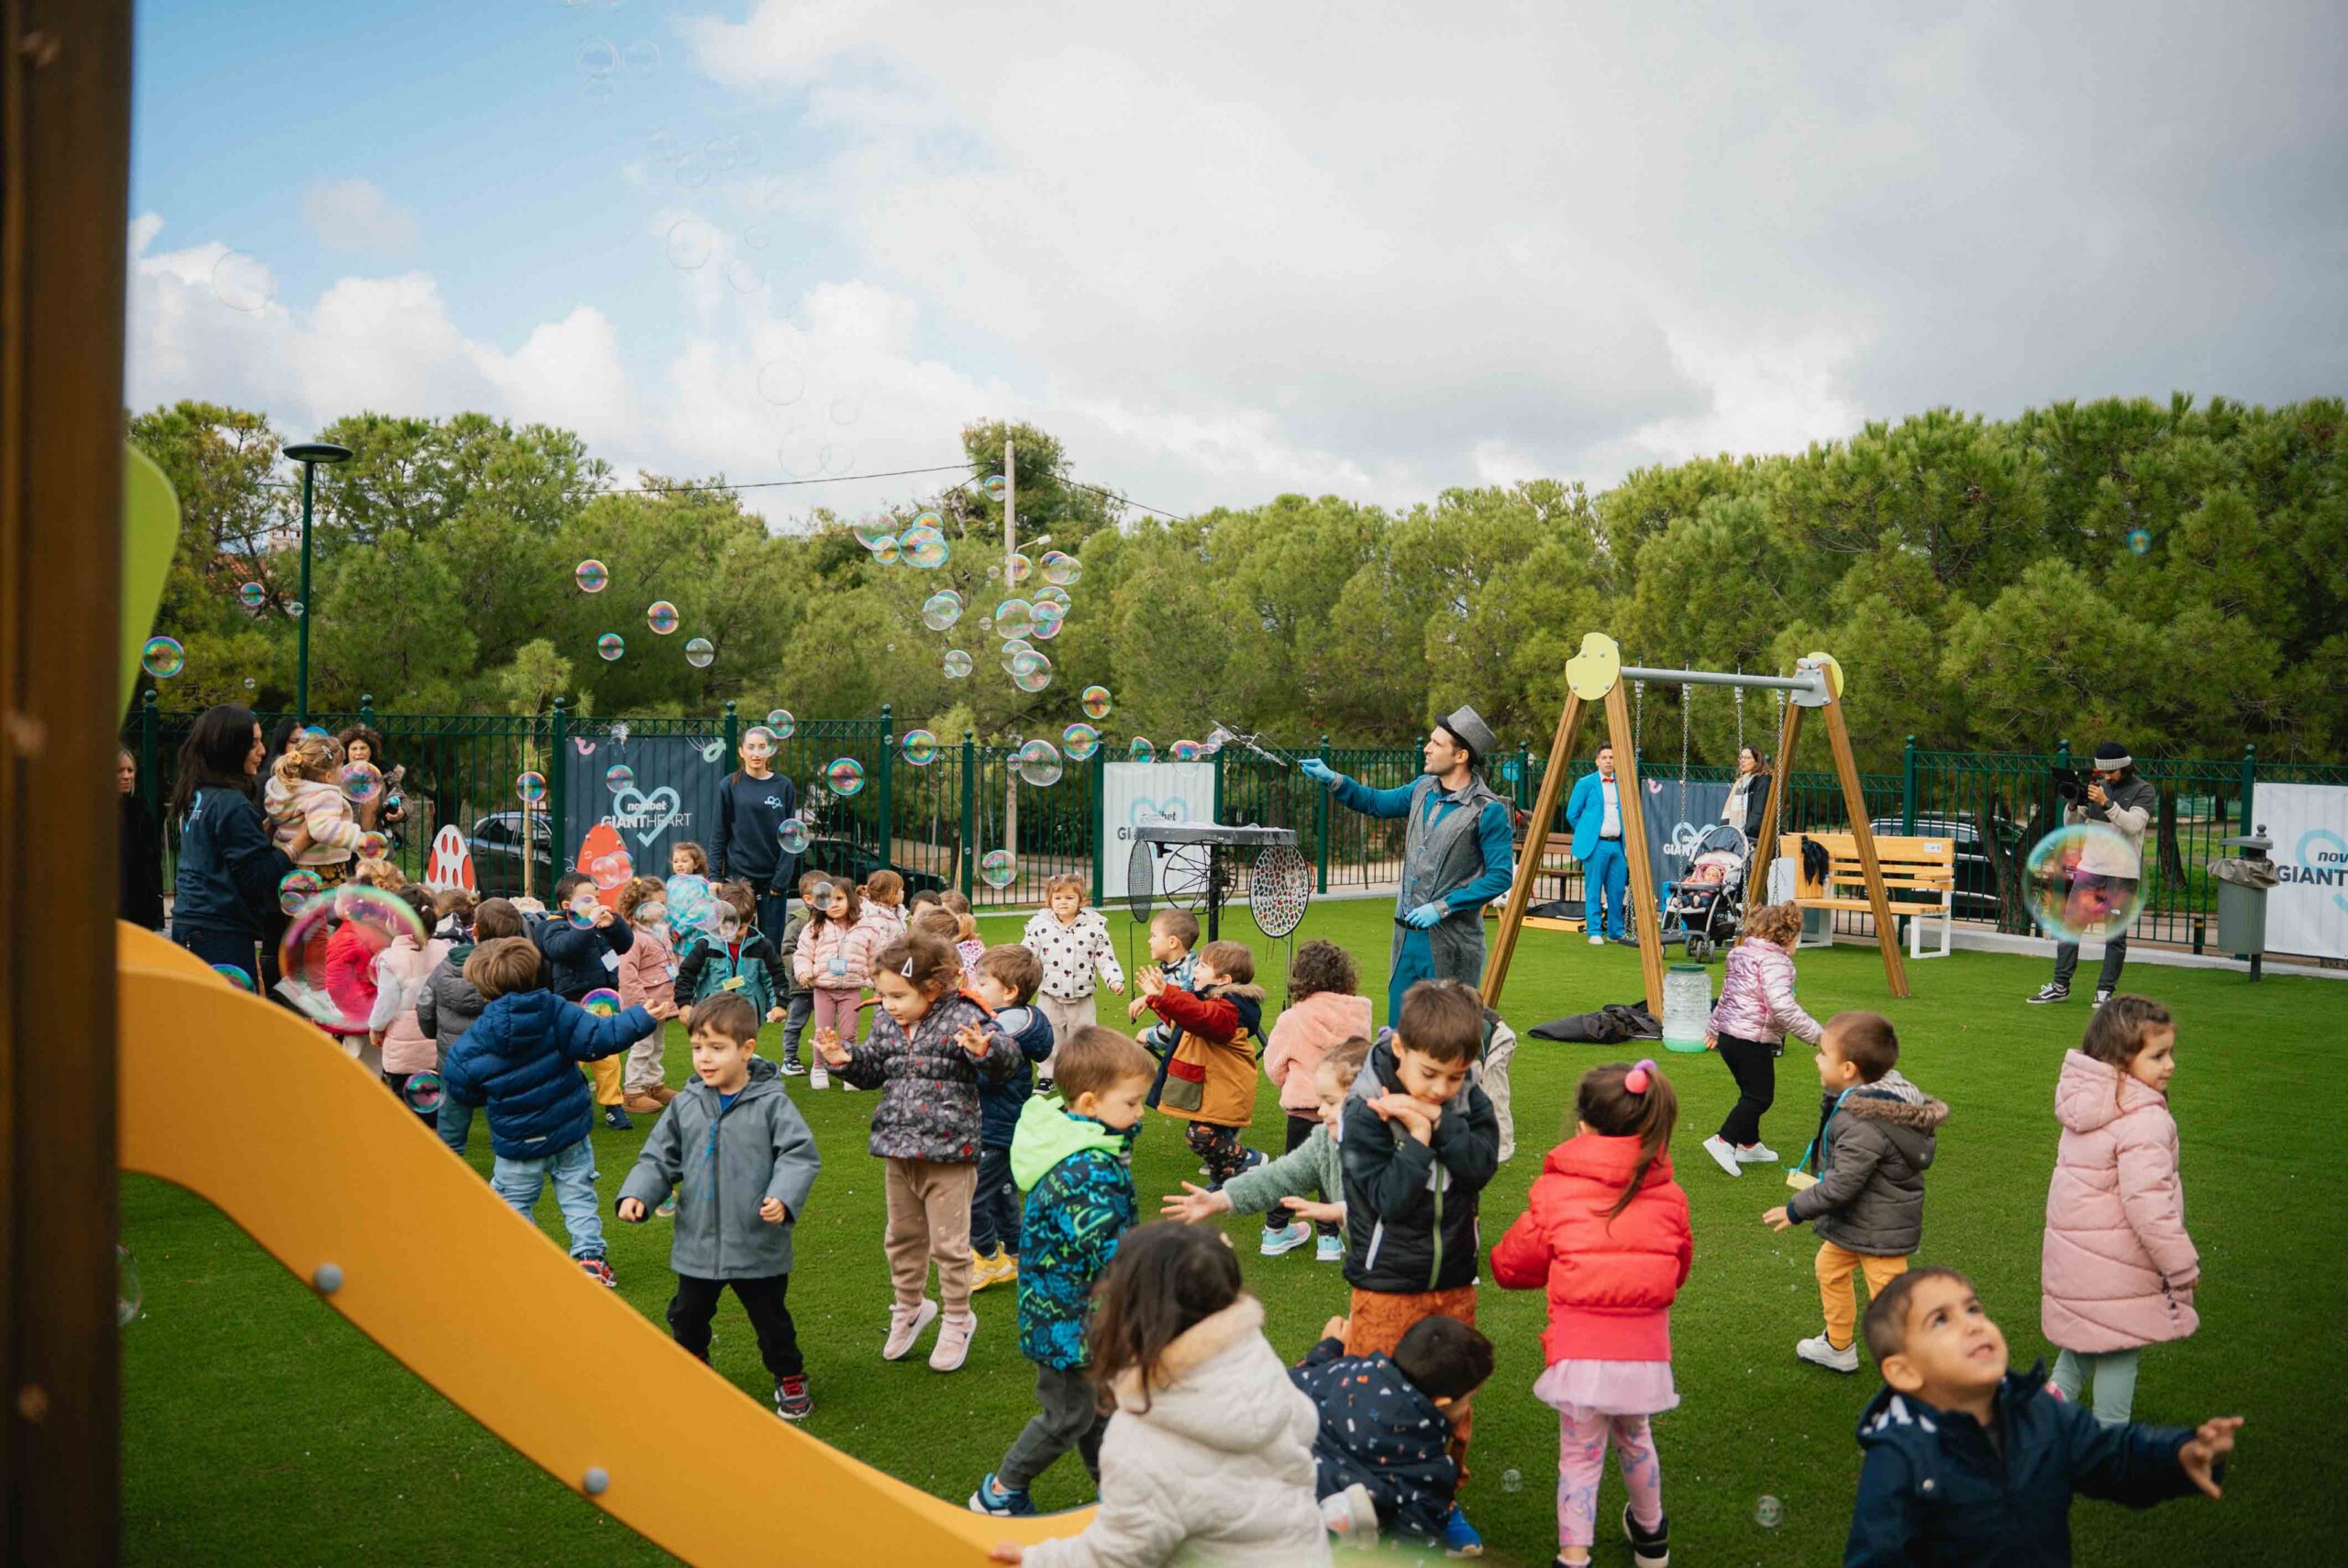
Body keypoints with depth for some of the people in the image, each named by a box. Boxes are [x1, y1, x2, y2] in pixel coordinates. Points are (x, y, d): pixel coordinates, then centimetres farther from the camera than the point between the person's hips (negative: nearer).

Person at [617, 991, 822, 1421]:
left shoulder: (771, 1103, -11)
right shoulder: (684, 1106, 0)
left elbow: (800, 1154, -13)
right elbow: (659, 1158, 6)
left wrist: (783, 1197, -28)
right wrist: (636, 1195, -9)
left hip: (758, 1245, -4)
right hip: (697, 1245, 4)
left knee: (770, 1318, 11)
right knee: (688, 1317, 19)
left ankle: (790, 1379, 31)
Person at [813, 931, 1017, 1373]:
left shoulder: (962, 1019, -16)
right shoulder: (886, 1023, 3)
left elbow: (1004, 1059, -20)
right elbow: (873, 1070, 17)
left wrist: (986, 1050, -42)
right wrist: (844, 1059, -2)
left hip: (948, 1153, -6)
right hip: (897, 1149, 6)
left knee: (949, 1243, 7)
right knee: (902, 1237, 20)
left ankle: (958, 1319, 26)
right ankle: (910, 1306, 41)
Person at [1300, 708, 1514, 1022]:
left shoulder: (1489, 810, -14)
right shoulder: (1423, 789, 8)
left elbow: (1501, 876, -16)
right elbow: (1376, 802, 24)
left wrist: (1442, 907, -19)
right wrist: (1332, 780, 9)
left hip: (1451, 940, -7)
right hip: (1408, 933, 7)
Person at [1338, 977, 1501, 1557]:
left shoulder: (1468, 1098, -4)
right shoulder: (1367, 1111, -17)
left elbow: (1483, 1163, -20)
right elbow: (1389, 1199, -21)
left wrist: (1436, 1120, -29)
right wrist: (1418, 1137, -26)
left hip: (1453, 1281, 4)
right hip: (1386, 1287, -4)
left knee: (1454, 1398, 15)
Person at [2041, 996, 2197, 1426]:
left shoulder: (2087, 1107, 5)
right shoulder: (2145, 1121, -23)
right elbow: (2146, 1201, -27)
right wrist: (2182, 1264, -14)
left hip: (2072, 1251, 8)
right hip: (2115, 1264, -7)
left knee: (2082, 1342, 25)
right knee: (2120, 1349, 9)